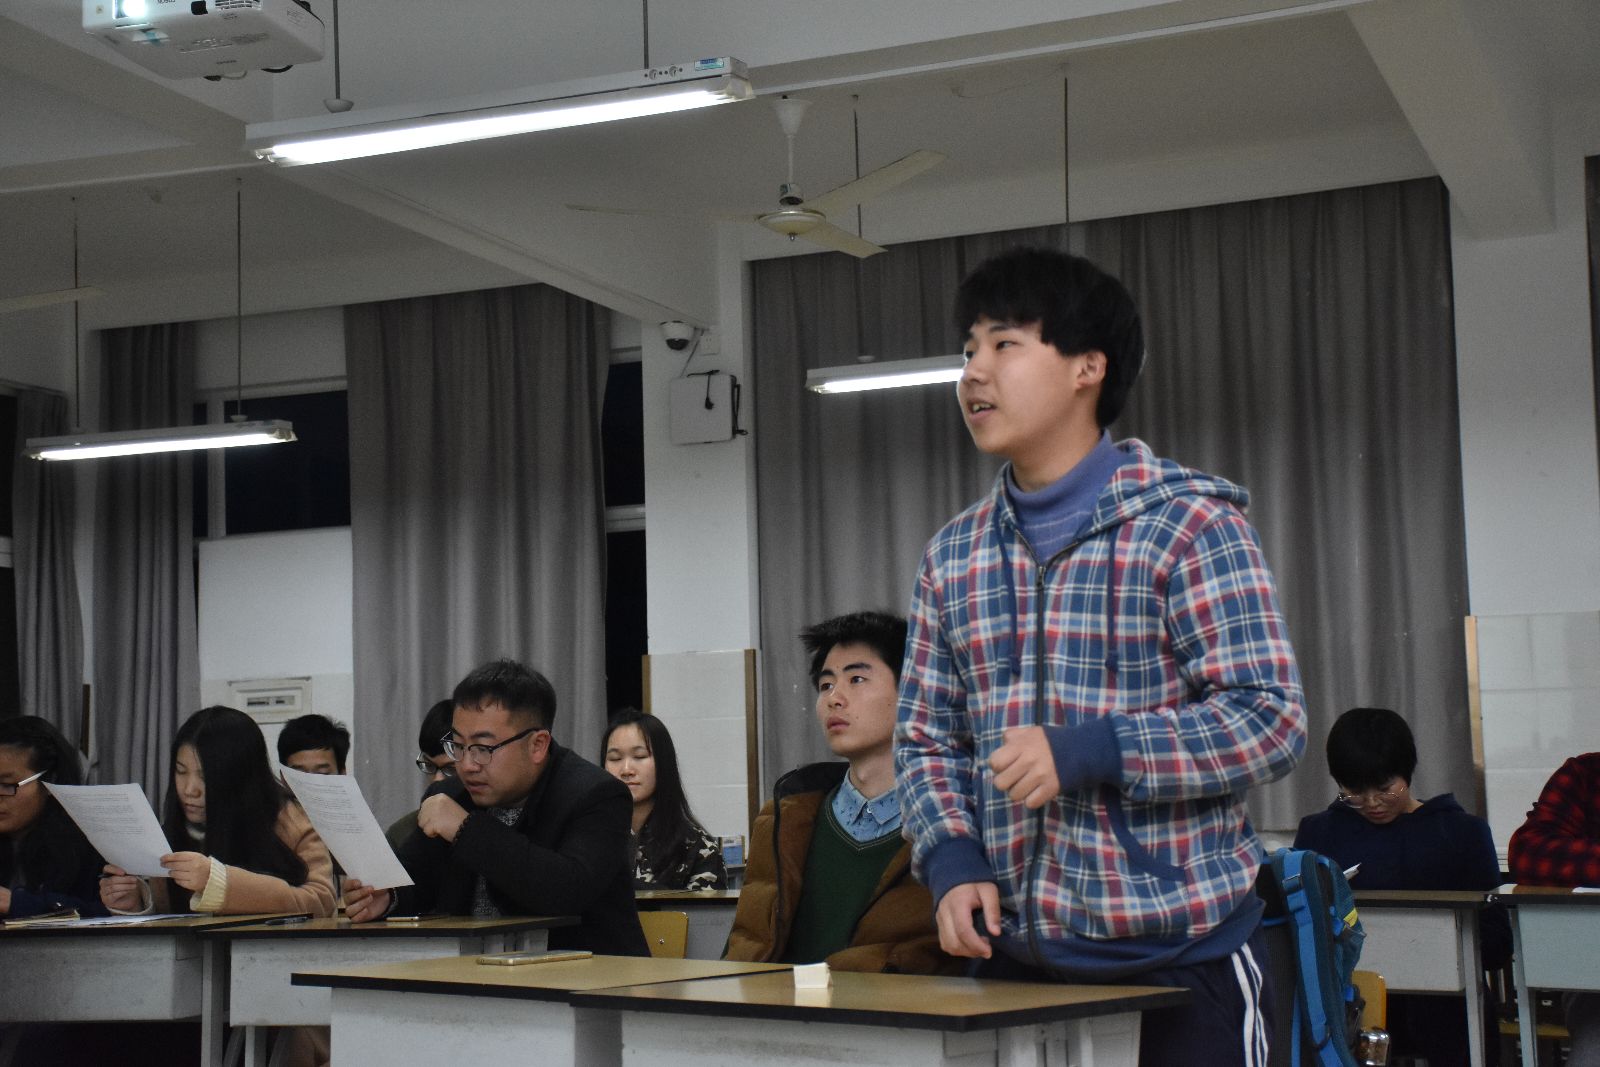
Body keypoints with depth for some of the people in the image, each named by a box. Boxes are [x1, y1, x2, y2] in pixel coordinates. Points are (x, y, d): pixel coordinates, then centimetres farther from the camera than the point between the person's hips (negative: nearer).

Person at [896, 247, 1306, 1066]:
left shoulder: (1186, 525, -7)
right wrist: (953, 862, -5)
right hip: (1015, 958, 5)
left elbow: (1271, 721, -11)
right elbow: (927, 738, 13)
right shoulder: (952, 555, 10)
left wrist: (1086, 752, -21)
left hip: (1181, 952, -4)